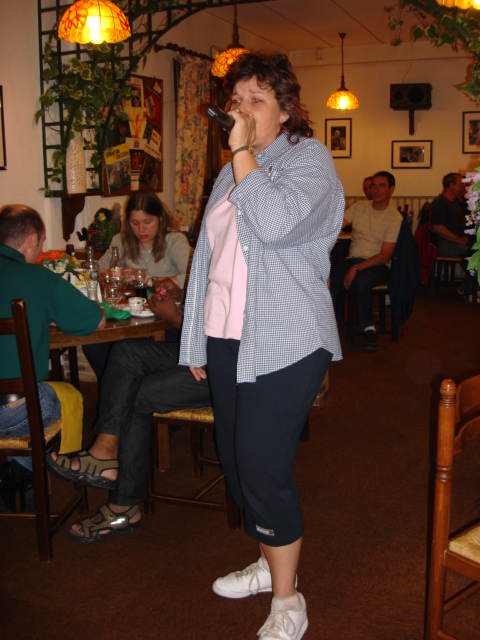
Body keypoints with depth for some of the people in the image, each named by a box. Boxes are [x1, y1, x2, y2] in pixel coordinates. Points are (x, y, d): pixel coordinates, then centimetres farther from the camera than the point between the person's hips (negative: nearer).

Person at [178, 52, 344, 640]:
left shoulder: (309, 158, -3)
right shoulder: (229, 172, 19)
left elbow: (277, 223, -25)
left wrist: (243, 152, -14)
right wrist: (197, 342, 18)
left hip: (283, 344, -7)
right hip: (227, 341, 8)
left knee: (263, 469, -8)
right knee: (237, 463, 13)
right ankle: (270, 564, 34)